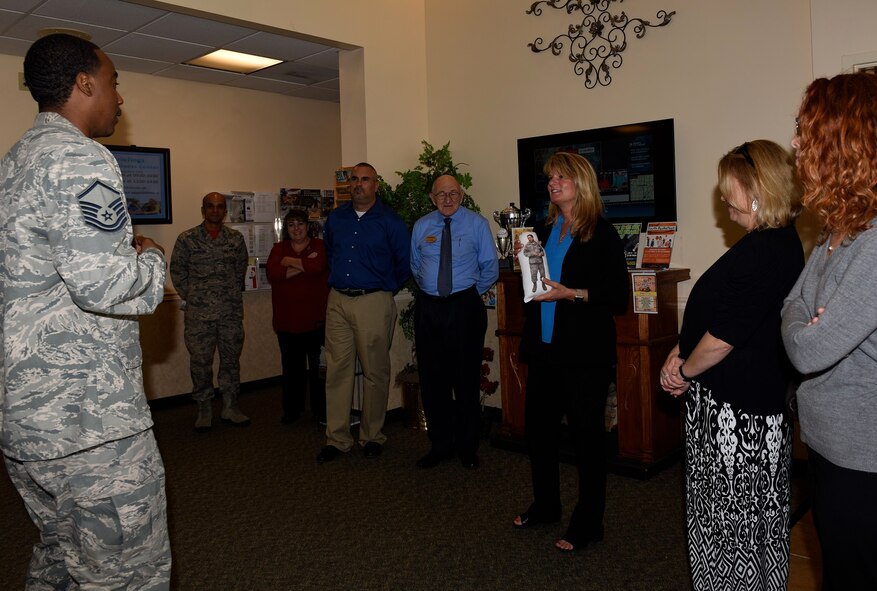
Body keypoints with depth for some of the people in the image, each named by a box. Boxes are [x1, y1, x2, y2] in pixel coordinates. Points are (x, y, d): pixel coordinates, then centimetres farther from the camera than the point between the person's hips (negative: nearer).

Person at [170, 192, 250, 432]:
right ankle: (204, 410, 18)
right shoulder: (187, 239, 0)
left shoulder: (236, 238, 6)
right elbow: (177, 270, 3)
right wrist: (190, 298, 0)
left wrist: (234, 295, 8)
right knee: (200, 361, 4)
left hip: (231, 311, 2)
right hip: (199, 313, -2)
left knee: (231, 358, 9)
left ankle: (230, 407, 21)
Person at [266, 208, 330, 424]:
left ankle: (321, 410, 16)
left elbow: (317, 266, -20)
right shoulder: (279, 249, 11)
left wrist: (289, 261, -8)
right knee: (291, 366, 10)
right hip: (287, 319, 3)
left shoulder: (319, 246, 3)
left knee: (318, 366, 3)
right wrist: (304, 265, -13)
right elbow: (273, 274, -8)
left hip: (315, 318, -2)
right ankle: (292, 409, 24)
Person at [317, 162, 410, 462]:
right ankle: (337, 438, 12)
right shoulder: (335, 218, 11)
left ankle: (372, 437, 16)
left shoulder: (390, 221, -2)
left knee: (375, 372, 3)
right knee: (337, 370, 4)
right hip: (338, 301, 4)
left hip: (374, 302, -4)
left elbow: (404, 262, 3)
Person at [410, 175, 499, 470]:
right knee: (431, 379, 7)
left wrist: (472, 291, 3)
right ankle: (440, 445, 23)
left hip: (465, 307, -3)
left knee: (466, 379, 4)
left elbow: (490, 267, 4)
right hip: (428, 307, 3)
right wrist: (429, 289, 12)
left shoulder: (477, 224, 1)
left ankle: (467, 447, 20)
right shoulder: (421, 226, 9)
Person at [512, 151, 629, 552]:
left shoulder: (601, 234, -6)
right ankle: (545, 505, 33)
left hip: (585, 353, -6)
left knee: (587, 434, 4)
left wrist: (571, 293, -20)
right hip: (545, 349, 7)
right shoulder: (543, 231, 13)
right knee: (537, 427, 13)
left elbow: (619, 295, -11)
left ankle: (588, 523, 18)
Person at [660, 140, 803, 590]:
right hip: (760, 398, 10)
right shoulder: (781, 242, 11)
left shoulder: (761, 252, -23)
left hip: (737, 411, -10)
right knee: (751, 510, 22)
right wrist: (682, 353, 5)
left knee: (731, 515, 5)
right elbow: (718, 312, 14)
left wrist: (685, 371, -6)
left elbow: (725, 333, -22)